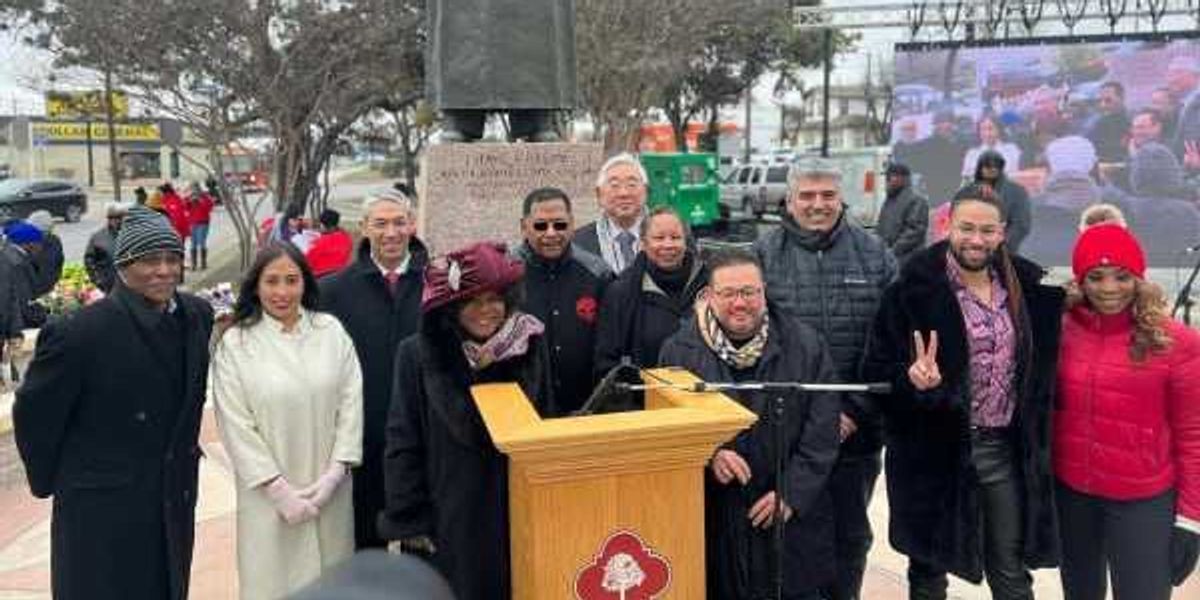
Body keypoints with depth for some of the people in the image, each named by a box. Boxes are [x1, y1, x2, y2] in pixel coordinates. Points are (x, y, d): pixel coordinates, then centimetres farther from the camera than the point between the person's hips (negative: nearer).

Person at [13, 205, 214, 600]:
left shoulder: (198, 315, -3)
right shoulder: (78, 333, -20)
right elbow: (32, 413, -8)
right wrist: (49, 481, 1)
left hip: (175, 500, 5)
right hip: (101, 510, -5)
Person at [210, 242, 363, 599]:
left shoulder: (331, 331, -1)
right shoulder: (235, 343, -5)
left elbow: (351, 403, -1)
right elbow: (236, 426, -7)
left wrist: (334, 474, -7)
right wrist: (279, 489, -10)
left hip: (329, 488, 2)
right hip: (269, 492, -1)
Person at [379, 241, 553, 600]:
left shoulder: (531, 346, -1)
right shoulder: (417, 355, -7)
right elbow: (402, 445, -4)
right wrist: (403, 525, -6)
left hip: (519, 516, 2)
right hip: (447, 523, -2)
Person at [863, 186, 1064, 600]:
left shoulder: (1028, 287, 3)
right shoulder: (915, 290, -12)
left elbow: (1041, 367, 13)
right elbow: (877, 370, -12)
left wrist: (1033, 437, 2)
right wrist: (911, 378, -31)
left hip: (1007, 448, 4)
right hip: (936, 449, -3)